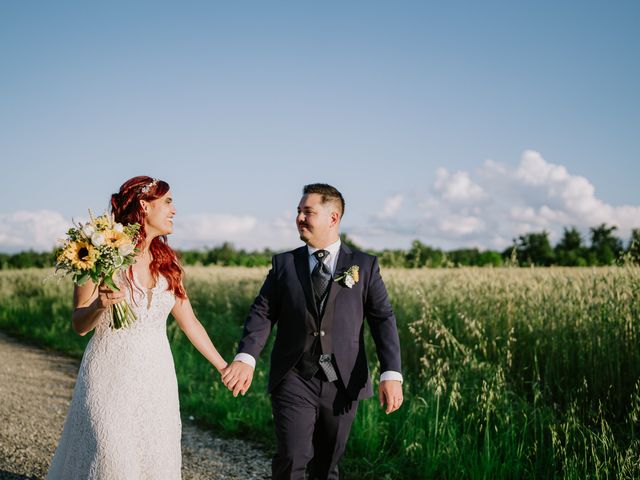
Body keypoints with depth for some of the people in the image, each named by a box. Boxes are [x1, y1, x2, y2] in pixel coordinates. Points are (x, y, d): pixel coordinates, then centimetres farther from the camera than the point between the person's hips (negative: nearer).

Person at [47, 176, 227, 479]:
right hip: (111, 374, -5)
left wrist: (223, 368, 15)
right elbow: (79, 325, -2)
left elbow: (189, 322, 13)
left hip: (156, 378, 5)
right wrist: (100, 306, -24)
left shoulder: (166, 262, 7)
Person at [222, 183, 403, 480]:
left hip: (342, 384, 0)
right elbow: (262, 314, -2)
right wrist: (246, 357, -20)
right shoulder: (283, 264, 6)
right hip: (294, 382, 0)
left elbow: (383, 319, -3)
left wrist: (391, 374, -17)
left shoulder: (365, 266, 4)